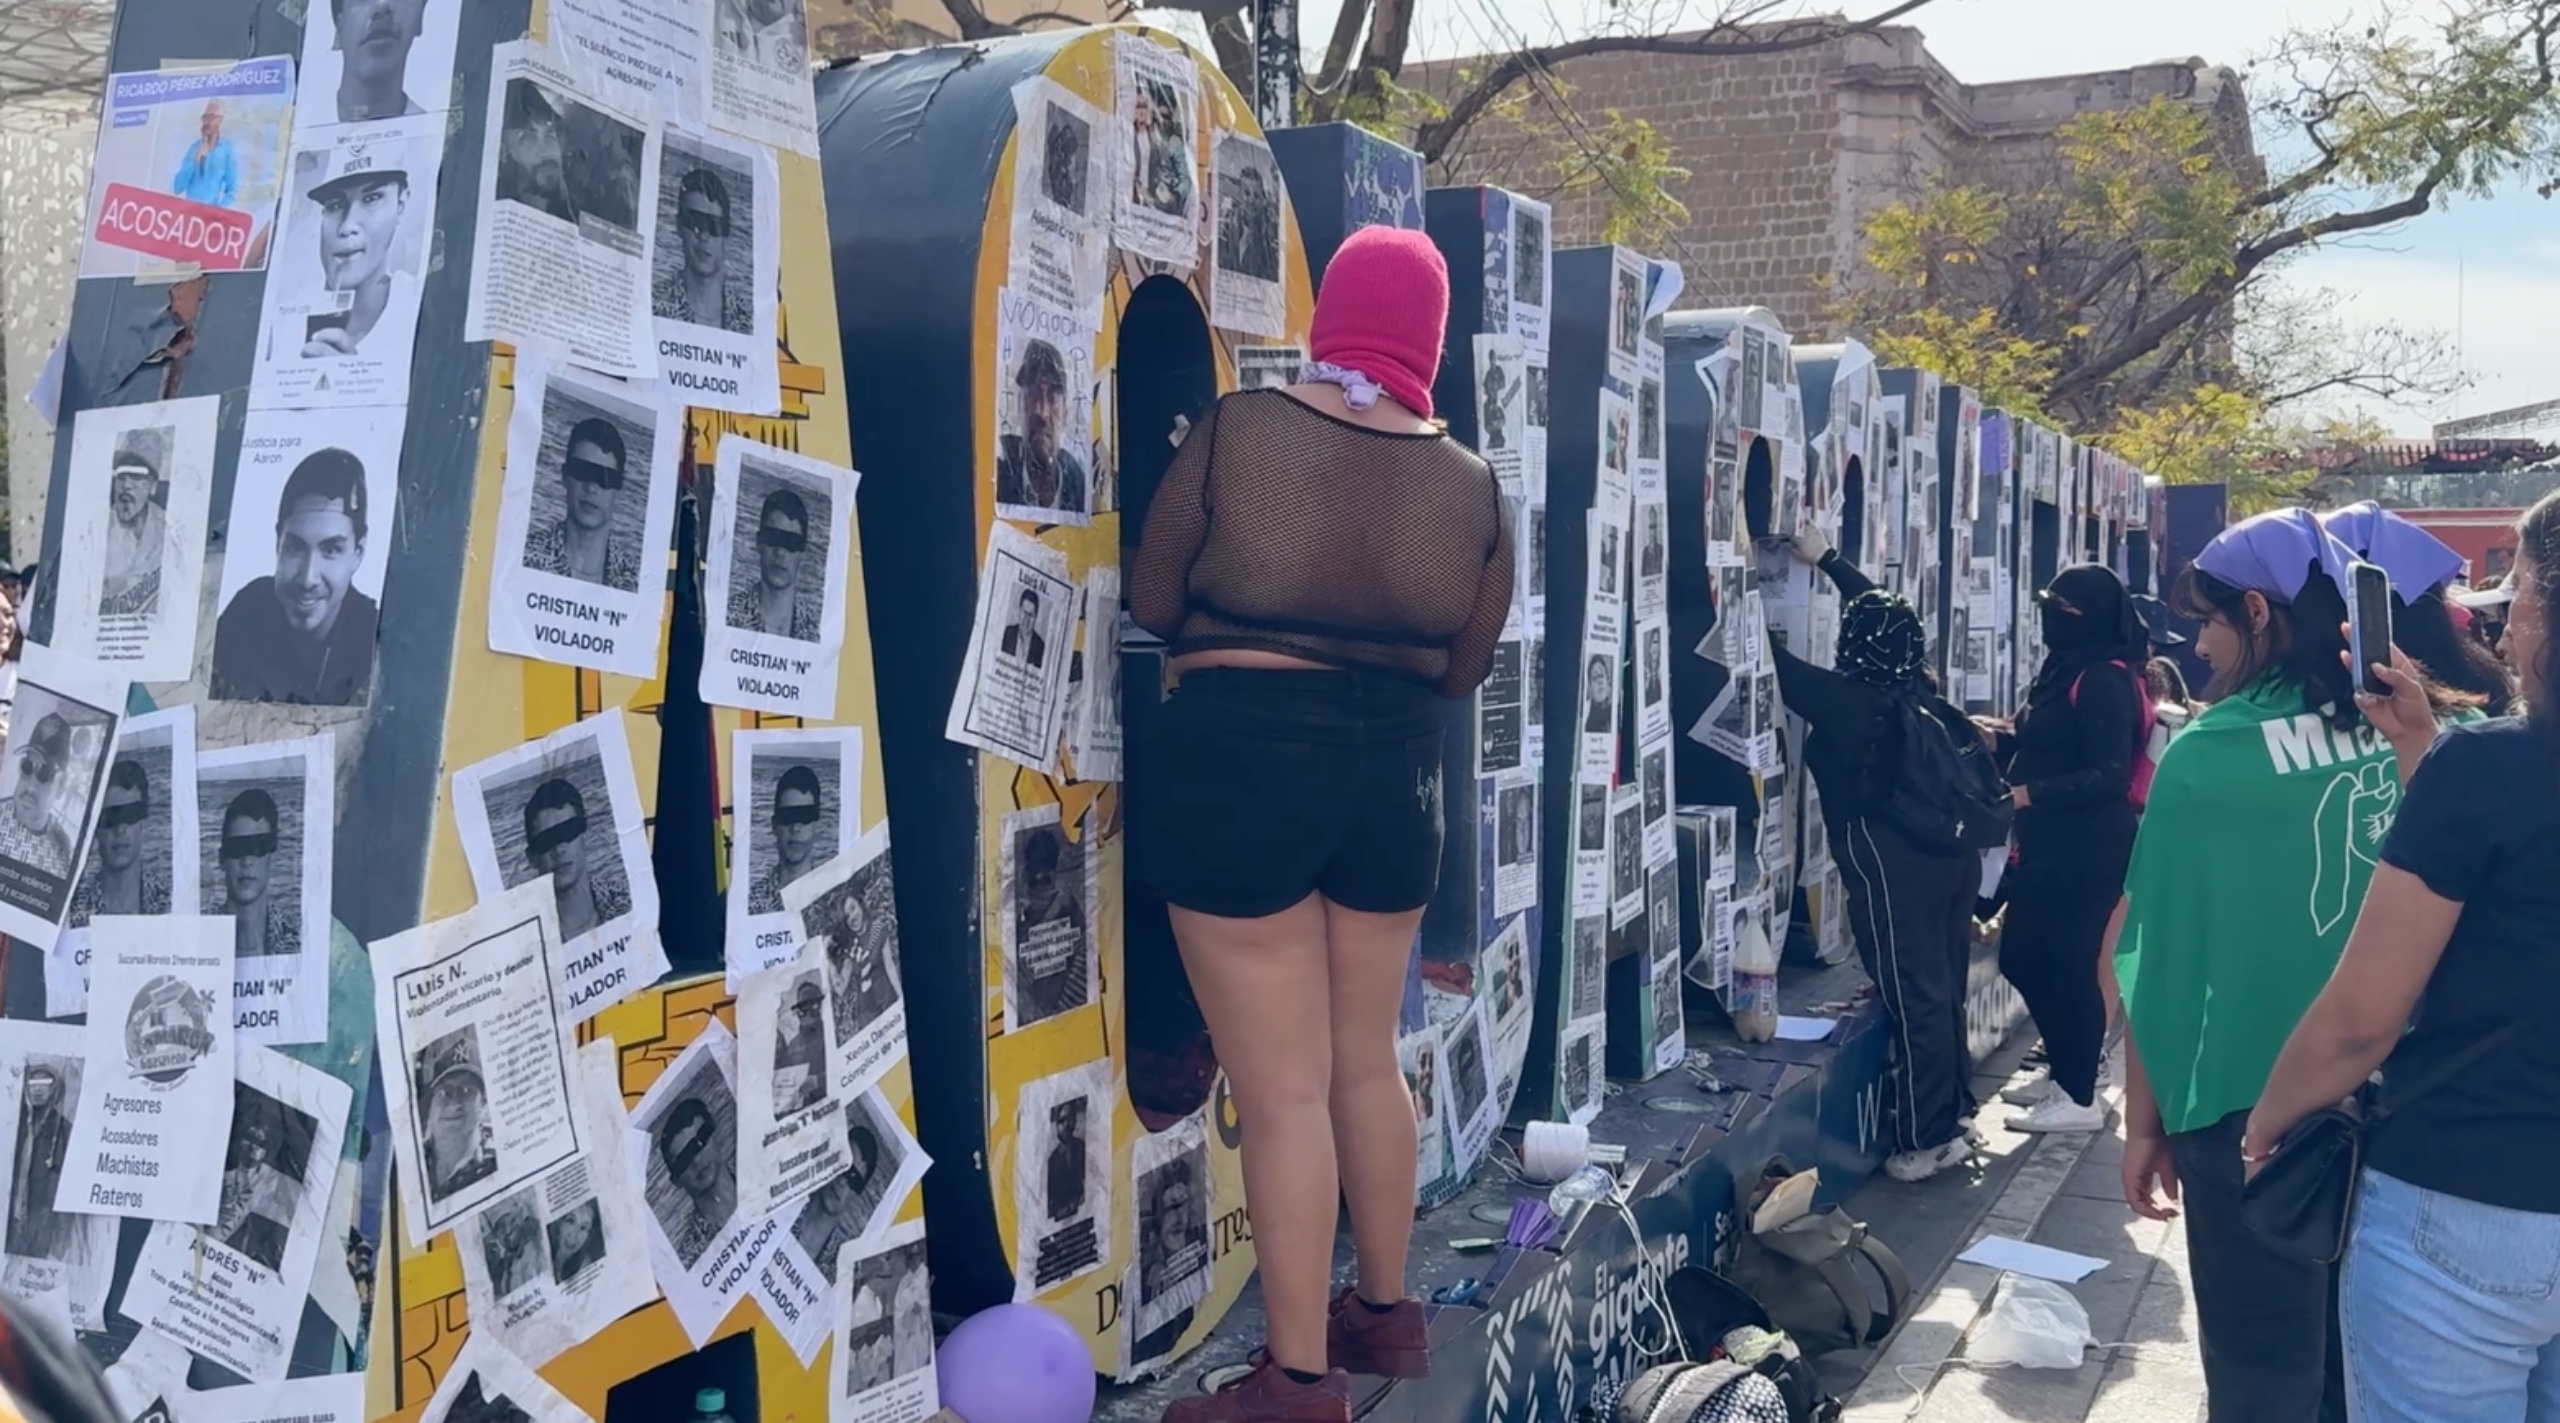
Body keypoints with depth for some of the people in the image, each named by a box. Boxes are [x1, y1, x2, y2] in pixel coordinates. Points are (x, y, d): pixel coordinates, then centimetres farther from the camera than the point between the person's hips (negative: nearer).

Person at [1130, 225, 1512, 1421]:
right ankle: (1386, 1312, 34)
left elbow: (1152, 603, -1)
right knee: (1368, 1061, 20)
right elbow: (1461, 668, 8)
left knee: (1282, 1090, 1)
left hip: (1236, 758, -4)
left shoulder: (1235, 430, -9)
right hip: (1394, 769, 4)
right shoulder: (1471, 484, 0)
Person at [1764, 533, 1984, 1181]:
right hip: (1950, 852, 8)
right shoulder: (1918, 689, 6)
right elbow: (1885, 614, 22)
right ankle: (1956, 1114, 27)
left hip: (1893, 865, -8)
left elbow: (1774, 664, -7)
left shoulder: (1846, 700, -15)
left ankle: (1928, 1140, 3)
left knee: (1915, 999, -3)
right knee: (1944, 990, 16)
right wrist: (1827, 559, 29)